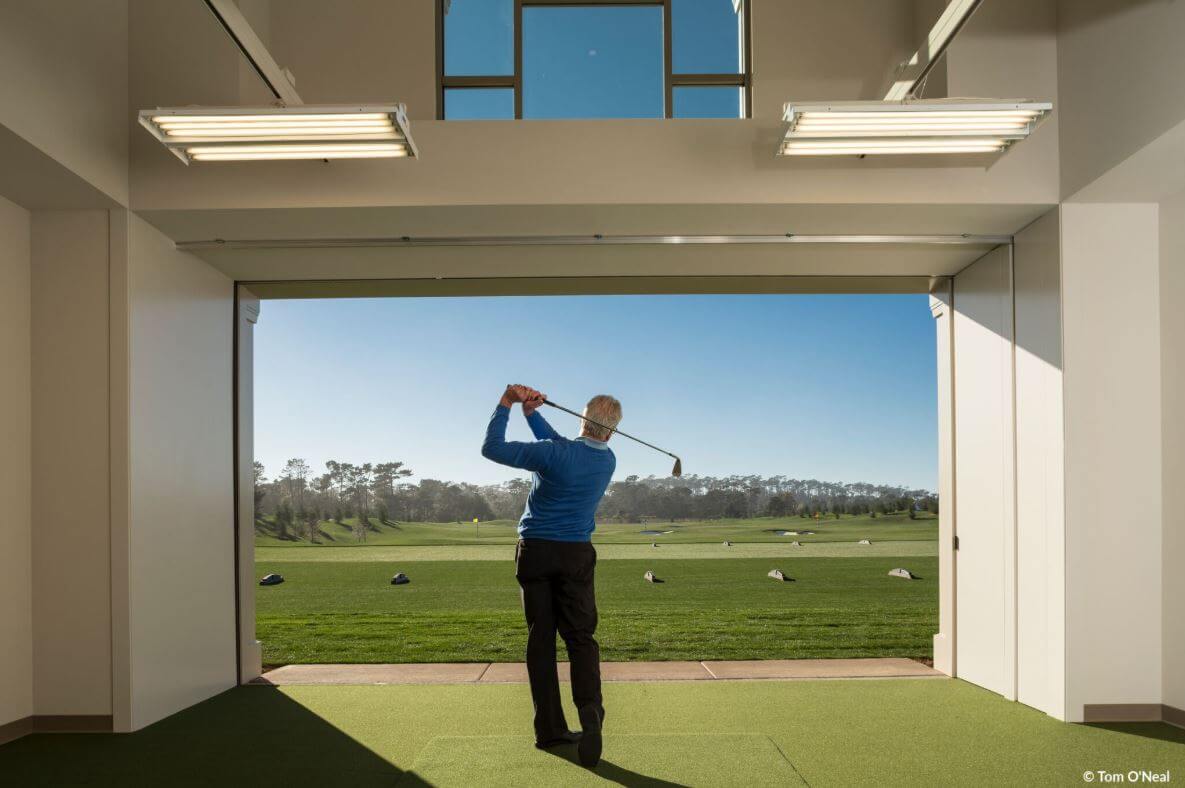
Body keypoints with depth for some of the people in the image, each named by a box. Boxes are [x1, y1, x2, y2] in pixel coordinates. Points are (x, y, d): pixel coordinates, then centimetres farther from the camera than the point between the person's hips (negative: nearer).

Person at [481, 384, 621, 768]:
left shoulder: (553, 453, -15)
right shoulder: (608, 461, 1)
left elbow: (491, 448, -11)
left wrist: (506, 405, -3)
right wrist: (532, 412, 7)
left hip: (535, 551, -2)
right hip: (576, 554, 2)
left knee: (541, 638, 6)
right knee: (580, 636, 4)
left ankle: (549, 727, 9)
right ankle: (590, 708, -20)